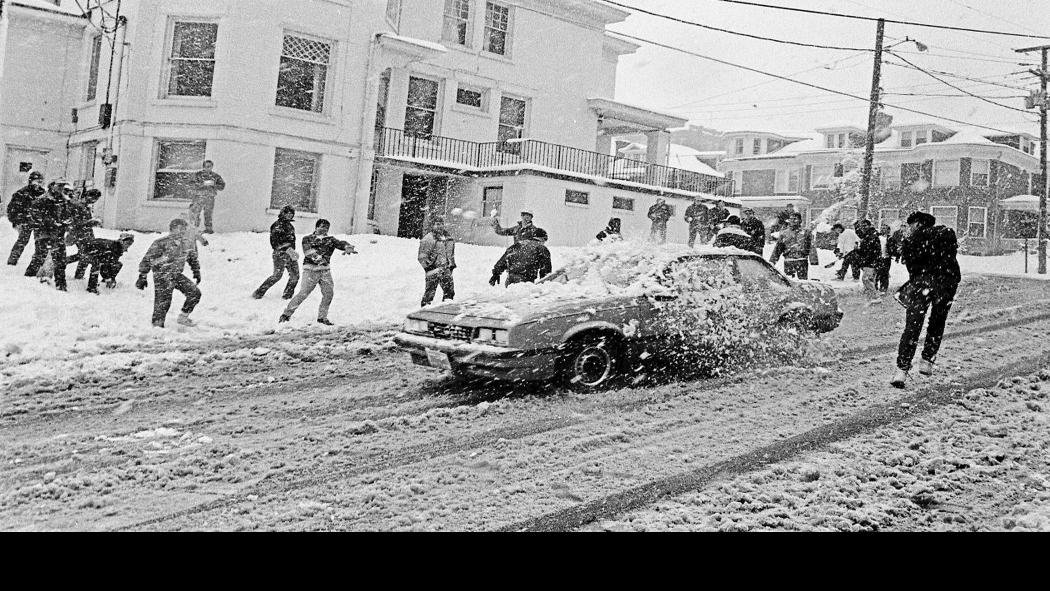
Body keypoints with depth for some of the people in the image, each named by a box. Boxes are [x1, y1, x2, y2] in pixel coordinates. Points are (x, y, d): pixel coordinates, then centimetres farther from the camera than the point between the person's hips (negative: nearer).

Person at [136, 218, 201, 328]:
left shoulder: (187, 244, 4)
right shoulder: (161, 243, -15)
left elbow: (193, 259, 22)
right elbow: (147, 259, -13)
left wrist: (197, 272, 23)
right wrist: (142, 276, -14)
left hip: (177, 275, 6)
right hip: (162, 276, -6)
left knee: (195, 292, -3)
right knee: (162, 302, -7)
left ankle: (183, 317, 12)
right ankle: (157, 326, 8)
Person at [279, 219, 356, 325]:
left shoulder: (331, 239, 12)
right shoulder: (307, 238, 4)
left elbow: (341, 244, -5)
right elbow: (307, 250, -14)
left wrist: (348, 247, -28)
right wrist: (316, 256, -32)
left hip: (325, 270, 4)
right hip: (310, 269, -4)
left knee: (329, 293, -4)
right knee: (303, 293, -11)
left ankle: (322, 317, 14)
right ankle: (286, 314, 1)